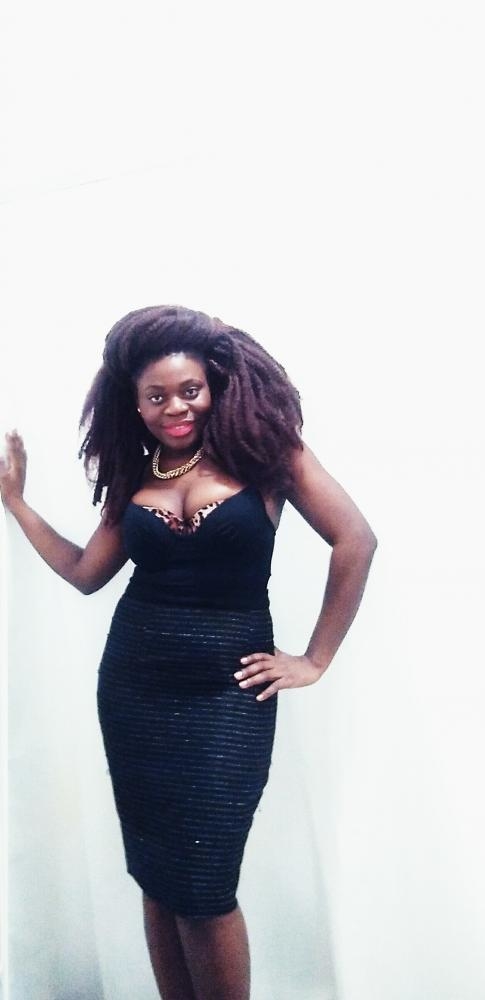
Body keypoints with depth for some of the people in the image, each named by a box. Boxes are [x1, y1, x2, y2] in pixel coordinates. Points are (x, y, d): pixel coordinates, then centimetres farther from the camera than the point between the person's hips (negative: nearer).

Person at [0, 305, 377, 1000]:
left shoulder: (262, 448, -6)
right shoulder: (133, 474, 7)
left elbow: (355, 541, -10)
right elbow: (86, 572, 13)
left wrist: (315, 659, -7)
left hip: (227, 693, -4)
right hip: (133, 689, 5)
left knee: (203, 888, -2)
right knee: (155, 879, 12)